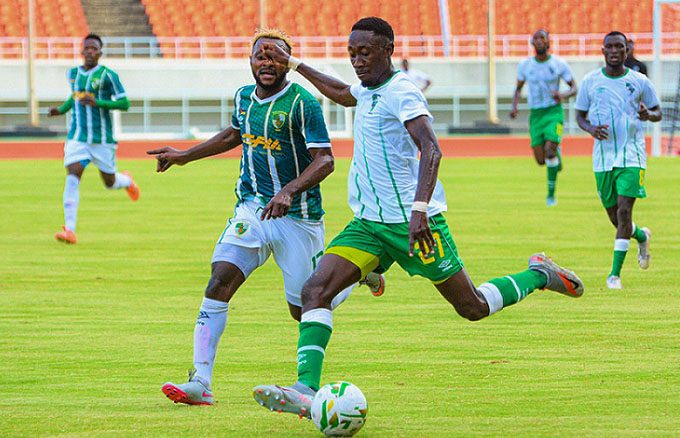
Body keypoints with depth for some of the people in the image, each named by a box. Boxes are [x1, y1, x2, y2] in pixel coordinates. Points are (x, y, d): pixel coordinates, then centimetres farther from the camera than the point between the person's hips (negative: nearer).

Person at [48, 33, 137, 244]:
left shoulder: (107, 75, -8)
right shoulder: (73, 74, 8)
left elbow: (124, 104, -9)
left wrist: (97, 102, -22)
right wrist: (61, 110, 9)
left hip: (102, 139, -3)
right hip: (78, 137, 3)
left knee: (110, 182, 10)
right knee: (72, 177, -17)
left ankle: (127, 181, 49)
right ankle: (70, 230, -21)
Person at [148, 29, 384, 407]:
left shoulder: (302, 103, -14)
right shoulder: (244, 97, 7)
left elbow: (324, 160, -17)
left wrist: (288, 191, -32)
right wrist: (185, 156, 28)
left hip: (298, 216, -5)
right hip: (251, 210, 5)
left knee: (304, 310, 2)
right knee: (220, 281, -15)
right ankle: (200, 384, -19)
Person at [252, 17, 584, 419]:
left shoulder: (401, 92, -15)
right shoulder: (368, 91, 12)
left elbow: (431, 151, -28)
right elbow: (340, 92, 38)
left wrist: (420, 209, -41)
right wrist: (292, 63, 39)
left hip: (412, 222, -8)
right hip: (368, 223, 8)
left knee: (473, 308, 3)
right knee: (315, 290, -14)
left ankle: (539, 275, 29)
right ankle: (307, 390, -23)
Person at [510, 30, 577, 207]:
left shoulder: (559, 64, -6)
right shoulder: (525, 65, 1)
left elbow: (574, 87, 1)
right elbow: (518, 88, 14)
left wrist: (564, 95, -21)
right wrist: (514, 106, -4)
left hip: (554, 112, -3)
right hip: (536, 114, 3)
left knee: (549, 150, -20)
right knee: (540, 160, -1)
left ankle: (551, 193, -7)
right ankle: (556, 153, 36)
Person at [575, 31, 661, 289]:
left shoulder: (639, 82, 1)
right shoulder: (590, 81, 4)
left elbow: (658, 112, 12)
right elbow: (579, 115, 11)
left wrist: (649, 115, -12)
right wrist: (590, 128, -12)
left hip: (631, 155, -2)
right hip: (602, 157, 2)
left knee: (624, 211, -14)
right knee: (614, 216, 7)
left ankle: (615, 273, -10)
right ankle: (641, 236, 42)